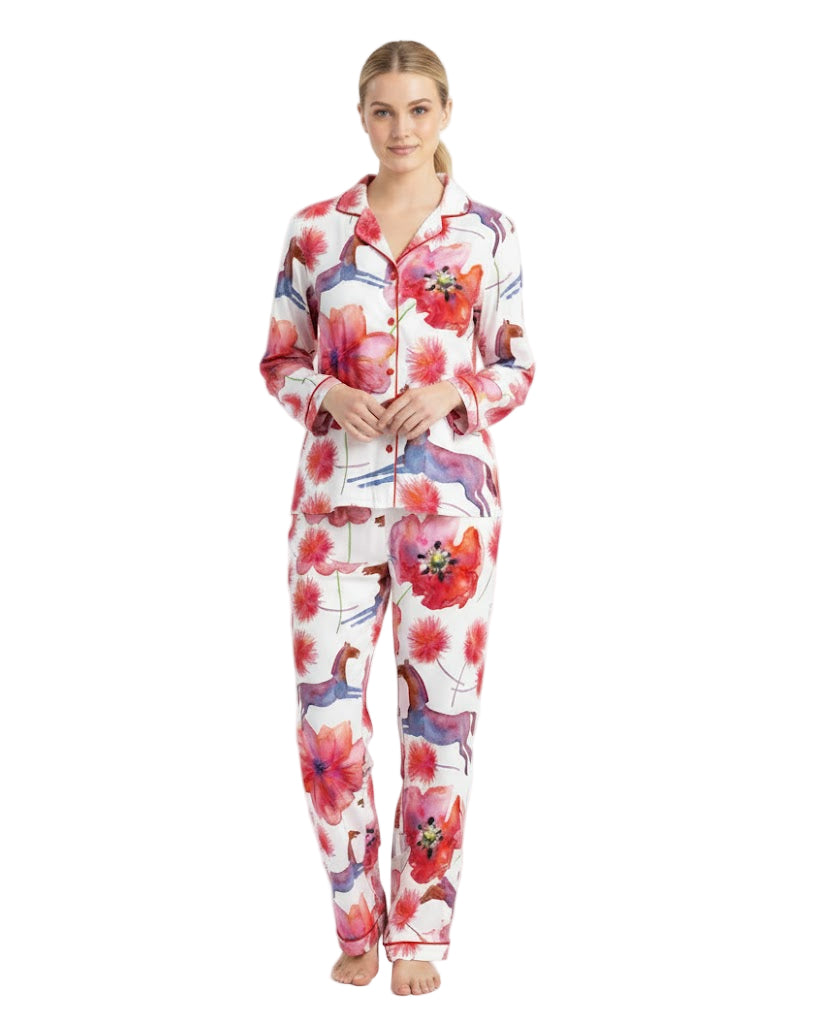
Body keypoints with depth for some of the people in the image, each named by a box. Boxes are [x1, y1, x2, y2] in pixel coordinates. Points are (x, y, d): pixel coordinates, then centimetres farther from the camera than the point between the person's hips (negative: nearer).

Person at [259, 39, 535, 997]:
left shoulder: (486, 232, 3)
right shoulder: (314, 229, 5)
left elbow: (517, 369, 6)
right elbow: (279, 361, 9)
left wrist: (454, 391, -13)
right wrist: (329, 395, -11)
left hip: (448, 496, -1)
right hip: (336, 494, 1)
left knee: (440, 710, 3)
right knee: (325, 708, -1)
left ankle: (420, 931, 18)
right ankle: (357, 922, 19)